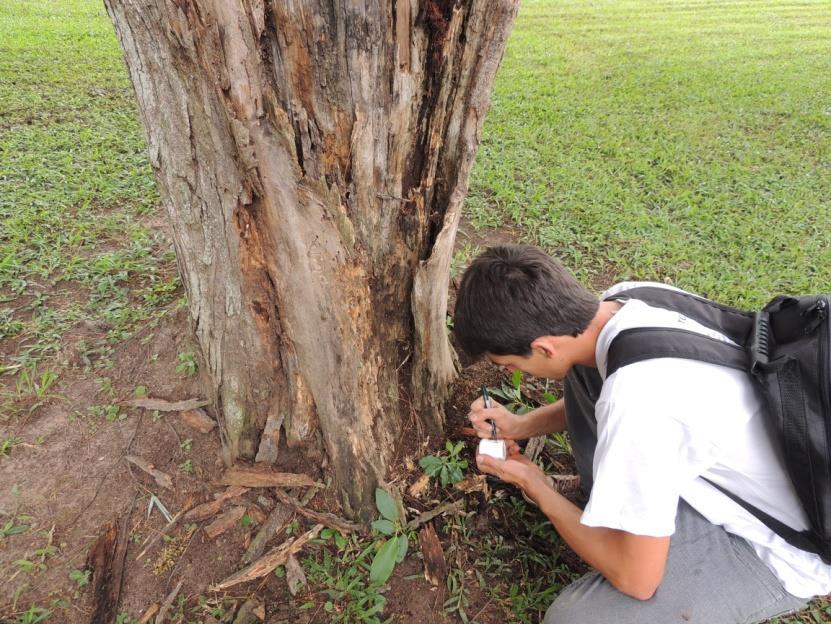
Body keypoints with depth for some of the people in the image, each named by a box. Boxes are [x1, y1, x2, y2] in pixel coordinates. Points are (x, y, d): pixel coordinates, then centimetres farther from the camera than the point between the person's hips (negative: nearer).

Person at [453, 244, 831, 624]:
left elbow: (635, 579, -22)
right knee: (580, 373, 0)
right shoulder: (628, 298, -15)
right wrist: (520, 426, 1)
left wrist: (538, 489, -9)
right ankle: (632, 519, 11)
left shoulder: (636, 404, -37)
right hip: (735, 469, 7)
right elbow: (603, 400, 10)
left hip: (785, 546, -7)